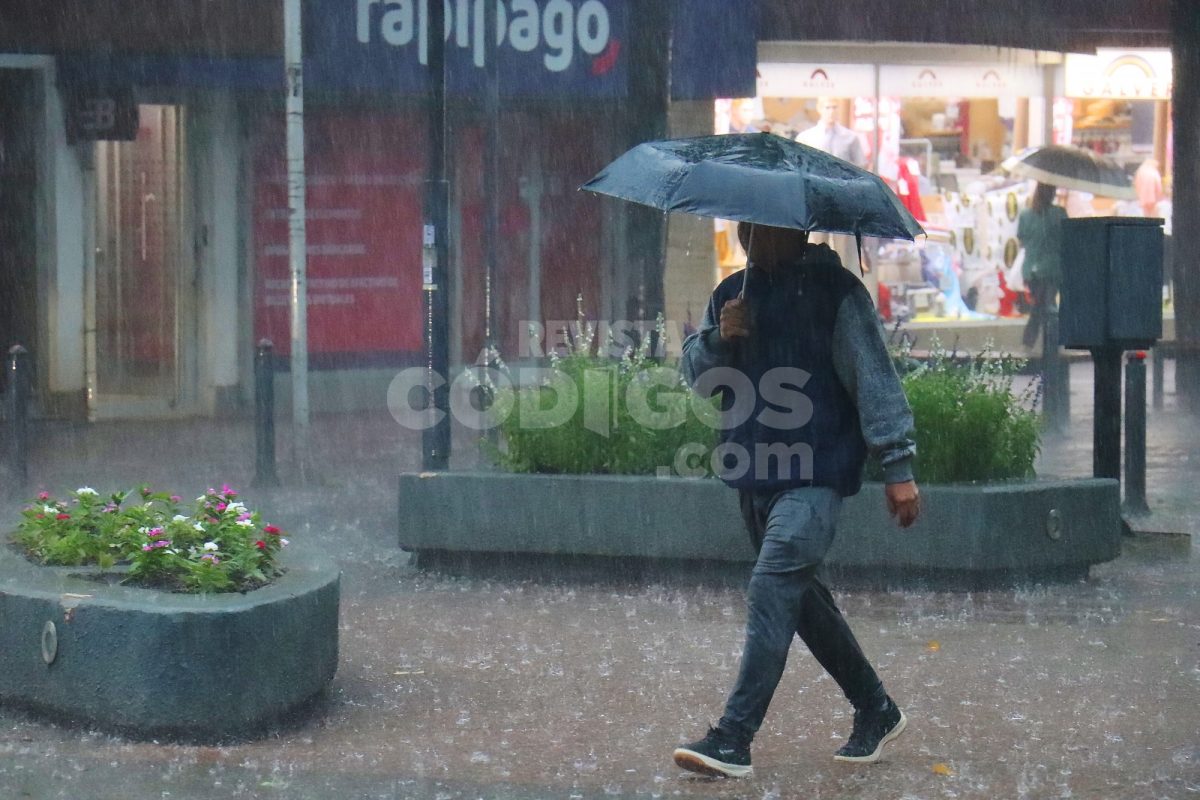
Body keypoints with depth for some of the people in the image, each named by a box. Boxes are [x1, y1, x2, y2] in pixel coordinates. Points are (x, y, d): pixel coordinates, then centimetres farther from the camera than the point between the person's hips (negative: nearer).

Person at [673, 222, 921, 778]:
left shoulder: (834, 291, -6)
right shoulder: (732, 294, 13)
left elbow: (873, 376, -8)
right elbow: (694, 374, 11)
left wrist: (898, 466, -12)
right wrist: (718, 338, -11)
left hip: (815, 477, -8)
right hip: (753, 478, 8)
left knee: (771, 590, -19)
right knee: (802, 598, 15)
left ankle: (733, 740, -22)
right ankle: (876, 712, 31)